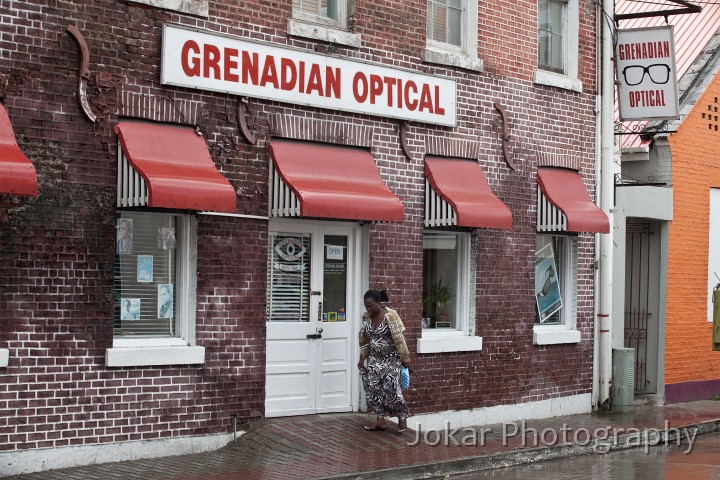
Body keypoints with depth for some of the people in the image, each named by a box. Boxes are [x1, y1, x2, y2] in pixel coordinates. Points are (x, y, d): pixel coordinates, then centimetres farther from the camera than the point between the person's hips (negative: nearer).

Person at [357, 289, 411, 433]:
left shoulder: (390, 315, -15)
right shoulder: (366, 317, 4)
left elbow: (399, 338, -16)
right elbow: (364, 340, 13)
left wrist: (405, 357, -17)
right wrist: (362, 358, 13)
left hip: (391, 358, -6)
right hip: (374, 359, 6)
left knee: (390, 388, -13)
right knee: (373, 388, -1)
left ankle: (402, 419, 3)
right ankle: (380, 421, 7)